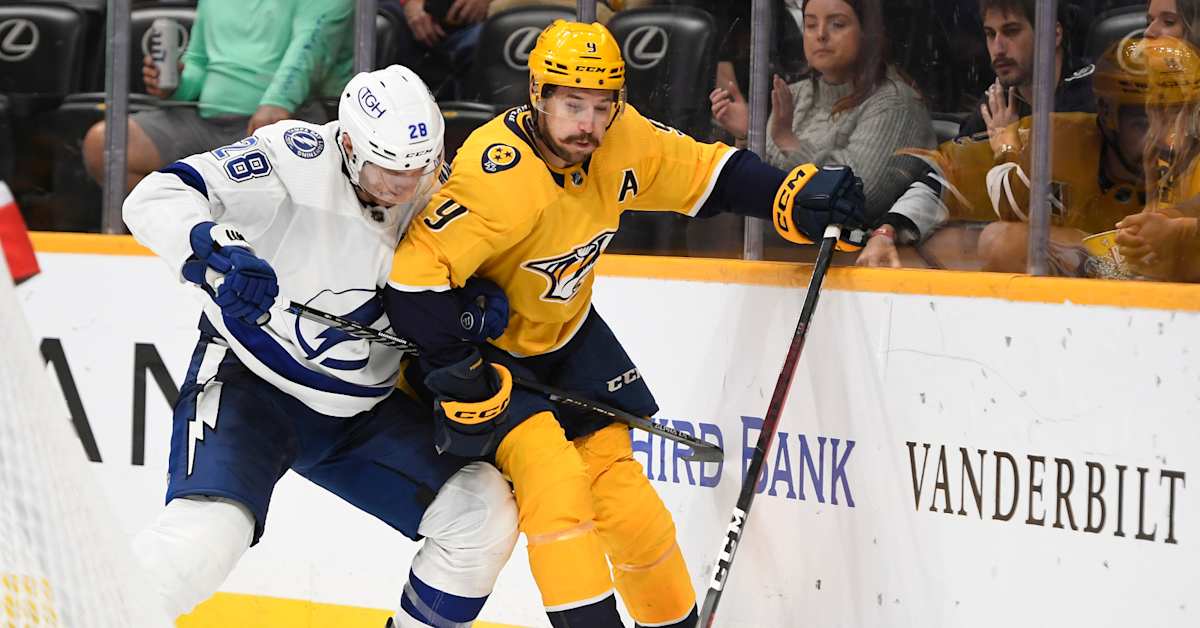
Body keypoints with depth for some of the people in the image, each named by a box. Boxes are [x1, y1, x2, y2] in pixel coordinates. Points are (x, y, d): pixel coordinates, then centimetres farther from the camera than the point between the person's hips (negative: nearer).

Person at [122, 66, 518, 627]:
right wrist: (221, 253, -46)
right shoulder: (295, 158, -21)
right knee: (205, 536, -29)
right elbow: (155, 200, -27)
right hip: (248, 380, -6)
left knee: (485, 516, -2)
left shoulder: (436, 193, -4)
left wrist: (476, 306, -11)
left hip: (364, 411, 6)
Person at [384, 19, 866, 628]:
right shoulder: (499, 179, -33)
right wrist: (457, 381, -30)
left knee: (620, 493, 4)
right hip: (479, 342, -6)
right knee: (553, 471, -24)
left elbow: (708, 174, 2)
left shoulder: (623, 140, -12)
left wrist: (798, 195, -11)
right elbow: (413, 274, -35)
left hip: (563, 330, 6)